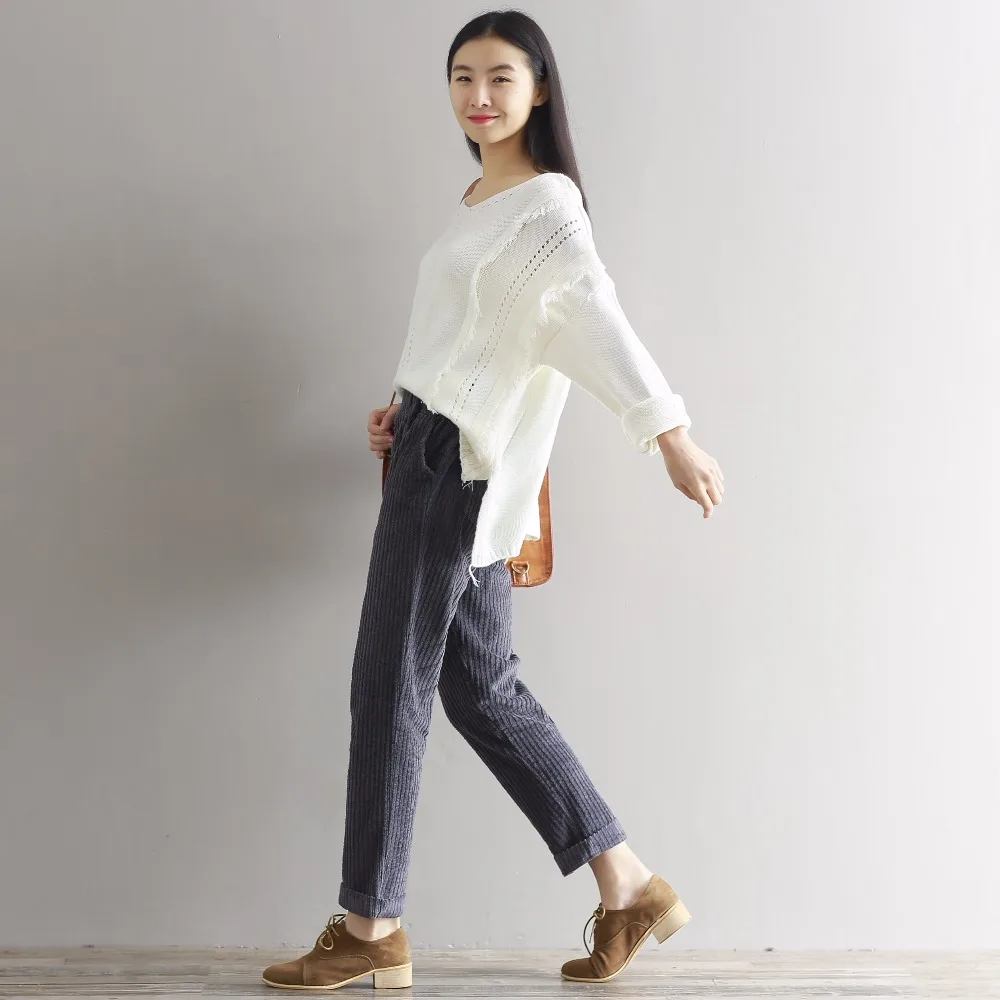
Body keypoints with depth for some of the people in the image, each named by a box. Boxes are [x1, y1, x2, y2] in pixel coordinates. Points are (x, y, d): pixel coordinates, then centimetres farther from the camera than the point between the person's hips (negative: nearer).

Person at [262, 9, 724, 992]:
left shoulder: (546, 205, -9)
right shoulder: (480, 201, 18)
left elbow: (597, 321, -25)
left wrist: (671, 434, -35)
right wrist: (403, 408, 15)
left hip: (457, 464, -9)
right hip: (432, 448, 9)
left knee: (389, 684, -3)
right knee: (481, 687, 9)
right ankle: (628, 886, 14)